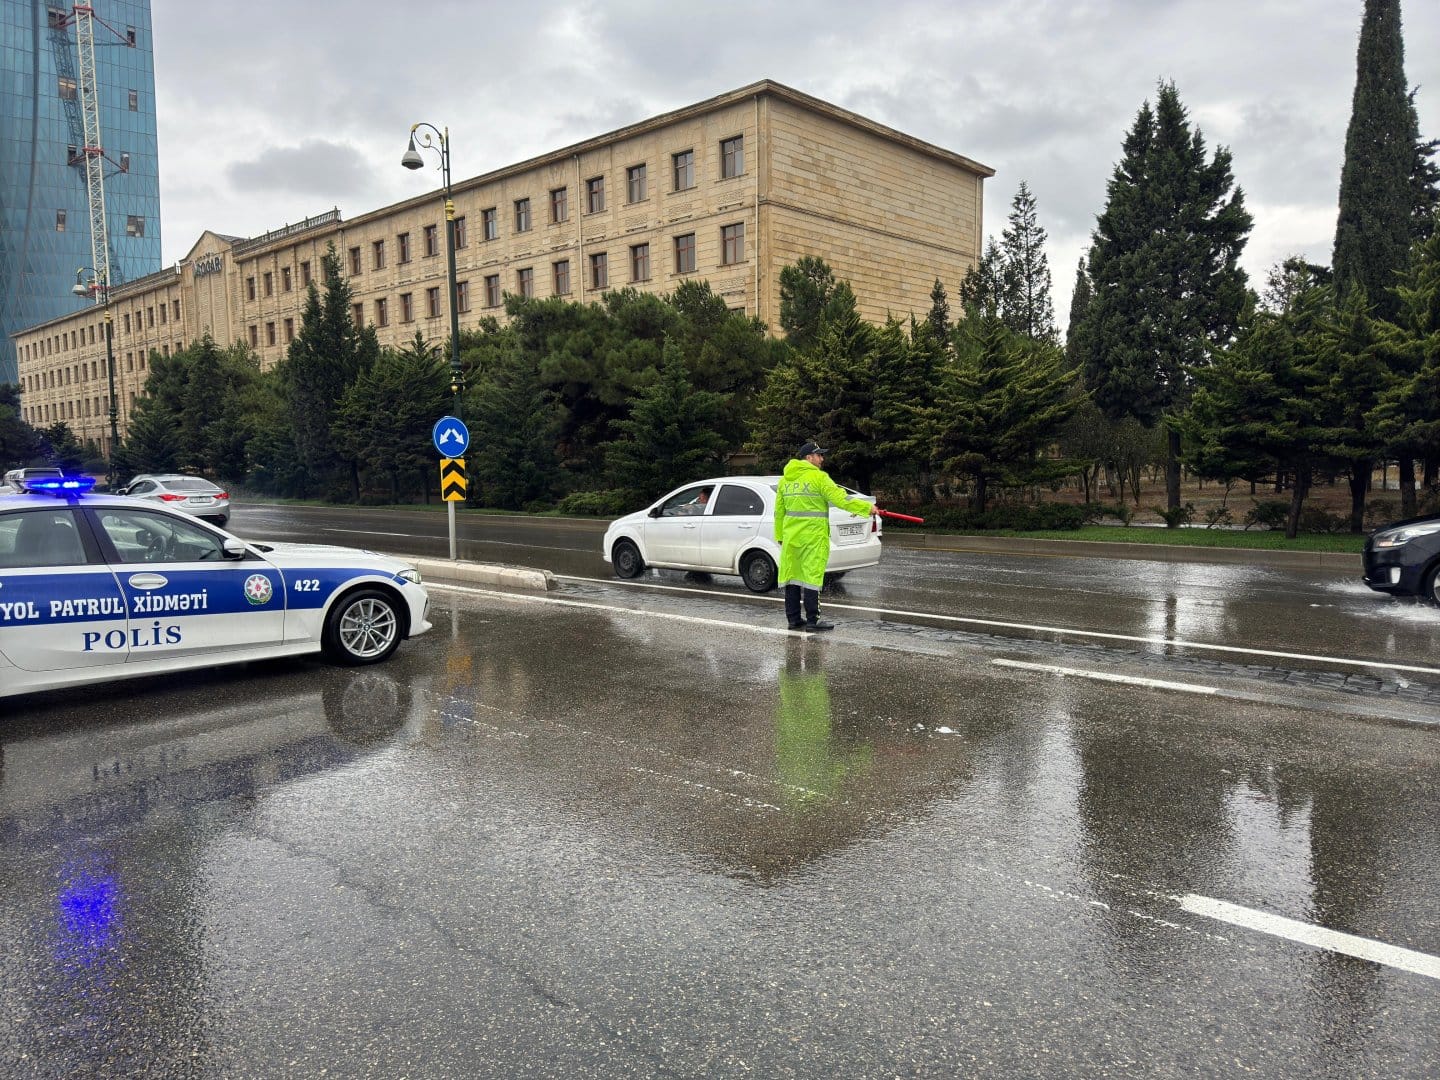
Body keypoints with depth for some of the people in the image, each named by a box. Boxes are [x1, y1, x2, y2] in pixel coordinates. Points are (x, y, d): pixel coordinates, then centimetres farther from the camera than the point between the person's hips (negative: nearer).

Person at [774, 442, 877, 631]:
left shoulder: (785, 479, 12)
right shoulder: (818, 477, -9)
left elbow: (779, 511, 15)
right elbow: (840, 498, -14)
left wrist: (780, 536, 21)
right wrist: (867, 507, -8)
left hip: (791, 536, 7)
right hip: (813, 536, -7)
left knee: (792, 575, 9)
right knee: (811, 576, -4)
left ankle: (793, 619, 15)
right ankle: (812, 621, -2)